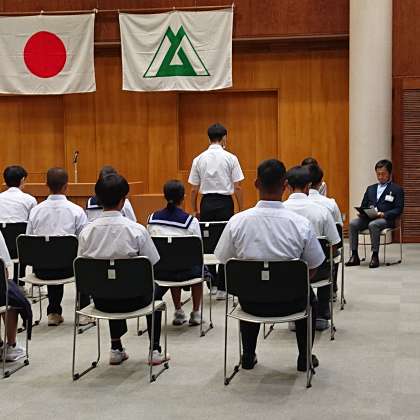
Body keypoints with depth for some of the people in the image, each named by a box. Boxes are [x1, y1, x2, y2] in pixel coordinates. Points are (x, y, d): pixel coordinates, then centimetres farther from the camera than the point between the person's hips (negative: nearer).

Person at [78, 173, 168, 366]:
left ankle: (116, 349, 34)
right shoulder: (136, 230, -17)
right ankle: (155, 350, 29)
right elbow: (152, 265, -7)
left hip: (100, 299, 3)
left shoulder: (86, 232, -10)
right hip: (132, 299, -2)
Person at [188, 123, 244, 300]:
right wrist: (241, 210, 1)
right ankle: (221, 287, 3)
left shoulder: (199, 159, 3)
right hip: (225, 203, -2)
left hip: (206, 203, 3)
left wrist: (194, 210, 15)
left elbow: (194, 189, 5)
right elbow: (237, 188, -6)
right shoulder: (230, 158, -4)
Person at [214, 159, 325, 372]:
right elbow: (312, 269, -4)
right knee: (309, 297, 34)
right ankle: (304, 358, 37)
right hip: (289, 303, -1)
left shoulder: (237, 221, -14)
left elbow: (226, 263, -1)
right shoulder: (302, 224, -17)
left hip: (251, 303, 1)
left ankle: (248, 356, 40)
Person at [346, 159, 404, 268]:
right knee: (353, 223, -24)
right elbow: (363, 205, 21)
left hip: (386, 219, -5)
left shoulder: (397, 190, 7)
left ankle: (375, 256, -30)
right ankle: (354, 256, -24)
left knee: (373, 224, -37)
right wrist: (361, 212, -3)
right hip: (368, 218, 5)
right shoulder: (370, 189, 23)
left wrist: (383, 214, -18)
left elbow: (398, 209, -2)